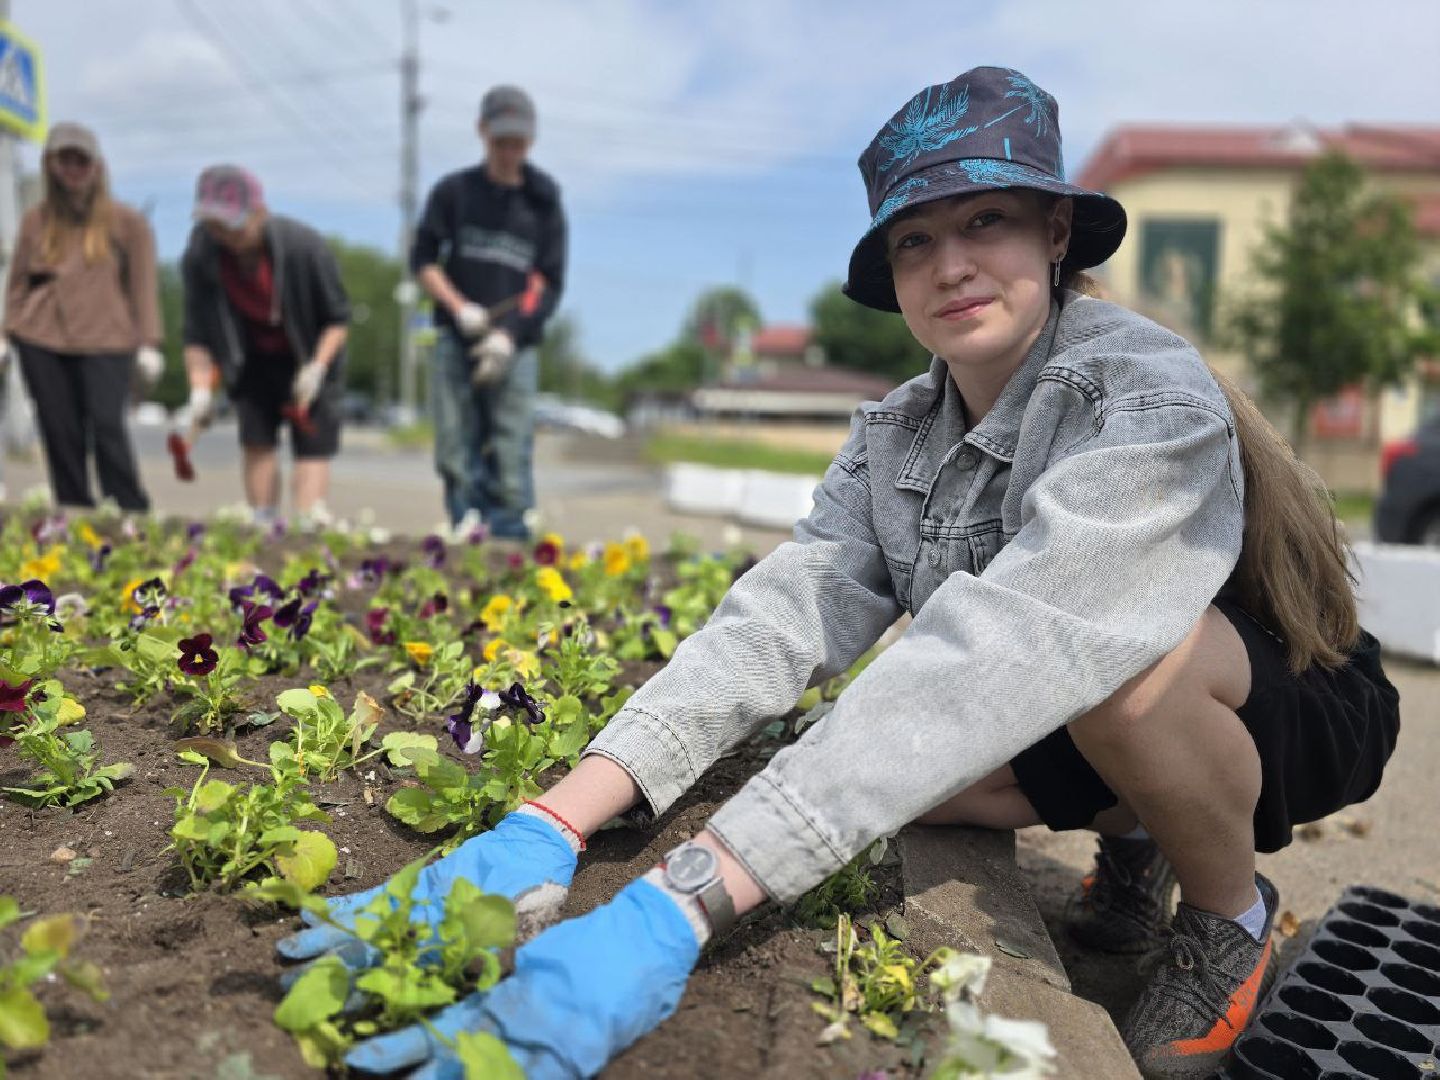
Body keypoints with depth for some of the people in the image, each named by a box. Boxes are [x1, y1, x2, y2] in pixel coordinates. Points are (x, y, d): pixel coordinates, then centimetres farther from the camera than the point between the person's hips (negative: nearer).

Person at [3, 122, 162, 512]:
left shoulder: (126, 222, 7)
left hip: (105, 338, -3)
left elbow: (144, 285, 4)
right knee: (60, 433, 2)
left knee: (107, 425, -14)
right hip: (41, 339, 3)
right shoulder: (36, 220, 14)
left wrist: (148, 343, -2)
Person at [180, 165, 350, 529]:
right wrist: (201, 387, -20)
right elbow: (197, 334, -8)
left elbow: (338, 318, -16)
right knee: (256, 442, -3)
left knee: (313, 447, -12)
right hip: (254, 360, 3)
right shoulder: (199, 257, -18)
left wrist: (317, 366, -27)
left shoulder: (305, 246, -26)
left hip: (311, 358, -3)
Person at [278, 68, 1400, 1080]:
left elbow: (994, 651, -44)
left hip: (1293, 710, -5)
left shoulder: (1149, 398, -28)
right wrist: (551, 826, -39)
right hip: (1093, 736, 6)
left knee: (1122, 646, -36)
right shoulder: (896, 436, -8)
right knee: (861, 749, -18)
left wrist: (673, 911, -52)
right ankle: (1132, 846, 10)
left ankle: (1231, 914, -5)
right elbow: (786, 614, -24)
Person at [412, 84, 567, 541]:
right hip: (456, 340, 1)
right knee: (456, 452, 0)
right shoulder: (453, 191, 11)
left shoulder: (544, 204, 9)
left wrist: (509, 334, -10)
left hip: (515, 346, -1)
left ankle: (509, 543, 1)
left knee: (511, 456, -5)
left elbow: (551, 282, 4)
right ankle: (467, 536, 9)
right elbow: (422, 259, 9)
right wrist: (458, 306, -8)